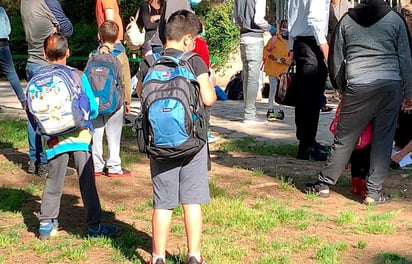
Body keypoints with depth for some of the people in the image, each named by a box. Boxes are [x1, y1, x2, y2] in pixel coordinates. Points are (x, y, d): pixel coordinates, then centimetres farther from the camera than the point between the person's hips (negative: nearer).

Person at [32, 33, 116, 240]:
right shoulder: (78, 76, -5)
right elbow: (93, 108, -2)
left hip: (54, 140, 2)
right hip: (79, 136, -2)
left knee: (53, 182, 14)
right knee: (87, 181, 4)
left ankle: (46, 224, 15)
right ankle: (94, 226, 9)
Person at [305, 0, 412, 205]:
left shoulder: (347, 21, 9)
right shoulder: (395, 20, 6)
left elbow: (336, 60, 11)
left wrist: (342, 89, 22)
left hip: (358, 88, 0)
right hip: (391, 86, 0)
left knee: (344, 139, 9)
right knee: (382, 140, 6)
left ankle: (324, 183, 14)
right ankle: (374, 191, 8)